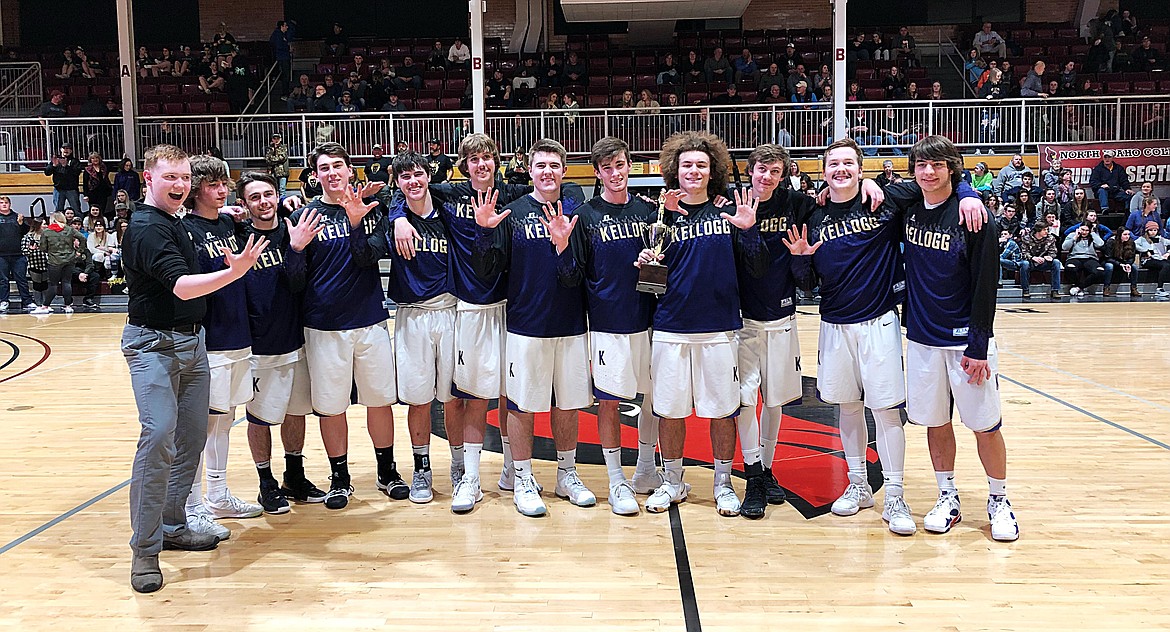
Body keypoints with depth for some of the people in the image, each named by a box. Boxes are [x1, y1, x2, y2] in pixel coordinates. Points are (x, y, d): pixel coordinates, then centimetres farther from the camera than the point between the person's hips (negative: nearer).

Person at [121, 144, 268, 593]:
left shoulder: (175, 223, 12)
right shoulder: (147, 228, -15)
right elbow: (183, 287, -27)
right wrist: (235, 271, -41)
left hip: (191, 341, 9)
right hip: (154, 344, -9)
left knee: (191, 437, 10)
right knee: (159, 437, -17)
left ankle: (173, 526, 22)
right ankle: (145, 549, -10)